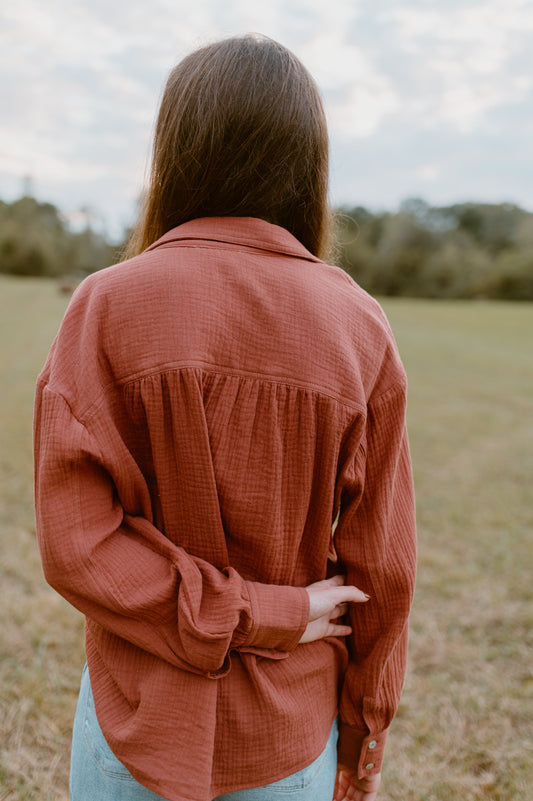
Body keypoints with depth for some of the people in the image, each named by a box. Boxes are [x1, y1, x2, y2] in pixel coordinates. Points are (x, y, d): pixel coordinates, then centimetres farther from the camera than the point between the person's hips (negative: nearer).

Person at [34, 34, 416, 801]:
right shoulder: (360, 327, -12)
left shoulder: (108, 305, -16)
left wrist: (255, 617, -13)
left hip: (141, 718, -1)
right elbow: (381, 565, -7)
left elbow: (74, 543, -20)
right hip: (290, 736, 2)